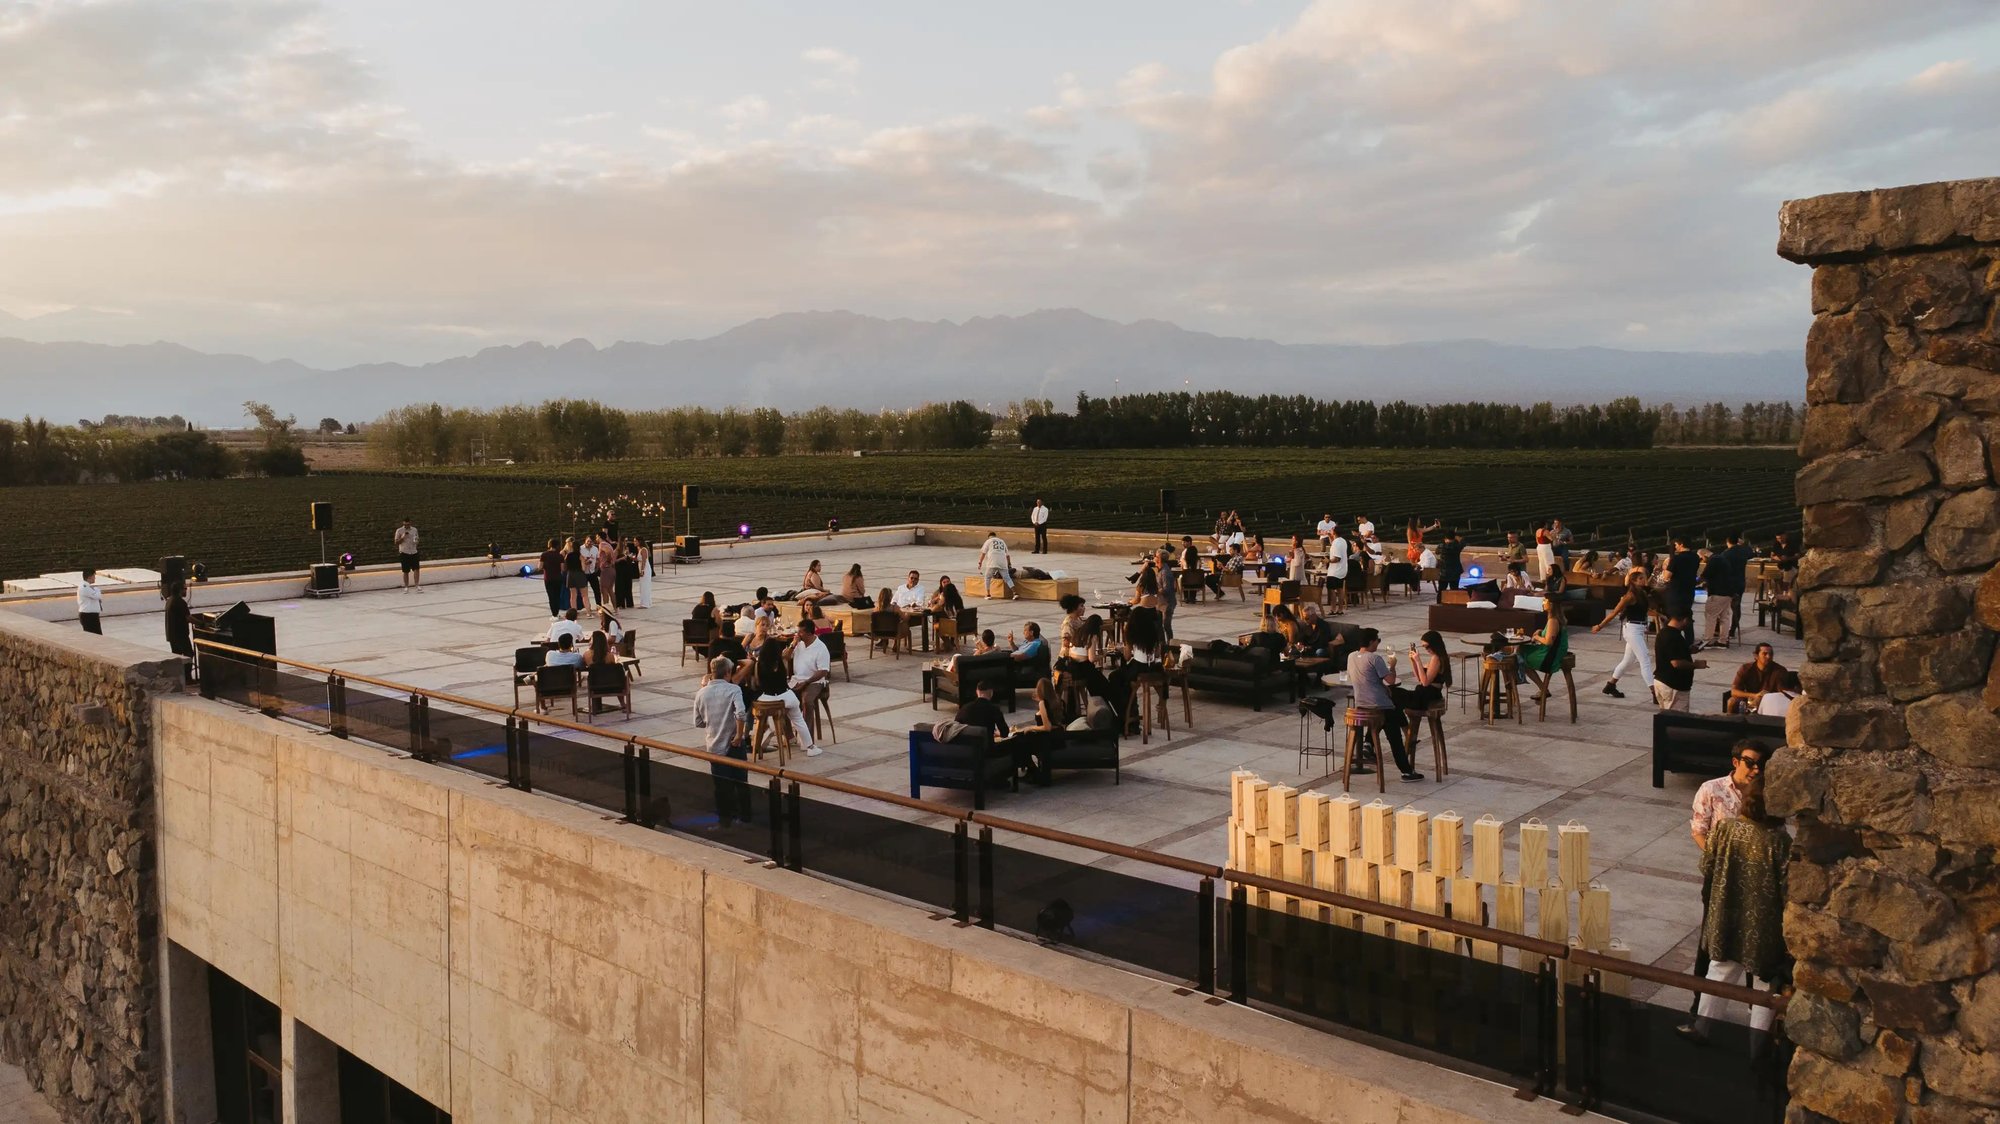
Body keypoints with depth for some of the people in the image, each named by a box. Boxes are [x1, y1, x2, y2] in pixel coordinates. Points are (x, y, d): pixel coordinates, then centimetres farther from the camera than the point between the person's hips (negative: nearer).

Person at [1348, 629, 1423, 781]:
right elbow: (1391, 680, -18)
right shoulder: (1374, 659, -18)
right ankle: (1407, 771, 4)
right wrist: (1392, 665, 1)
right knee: (1395, 738, 2)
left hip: (1360, 704, 7)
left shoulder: (1351, 657, 4)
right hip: (1380, 705, -7)